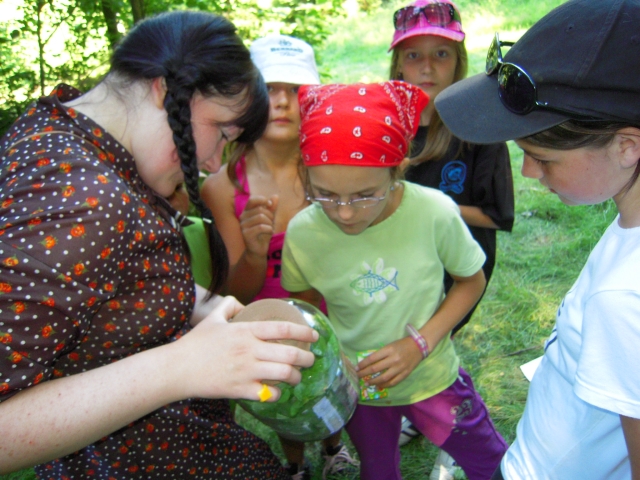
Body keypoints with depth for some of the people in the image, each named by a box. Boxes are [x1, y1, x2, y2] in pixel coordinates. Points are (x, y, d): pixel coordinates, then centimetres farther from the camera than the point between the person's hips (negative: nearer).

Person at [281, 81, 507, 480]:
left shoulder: (434, 213, -27)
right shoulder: (302, 233, -23)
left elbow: (471, 280, -9)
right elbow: (306, 305, -4)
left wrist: (420, 343, -22)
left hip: (432, 379, -1)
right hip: (358, 388, 1)